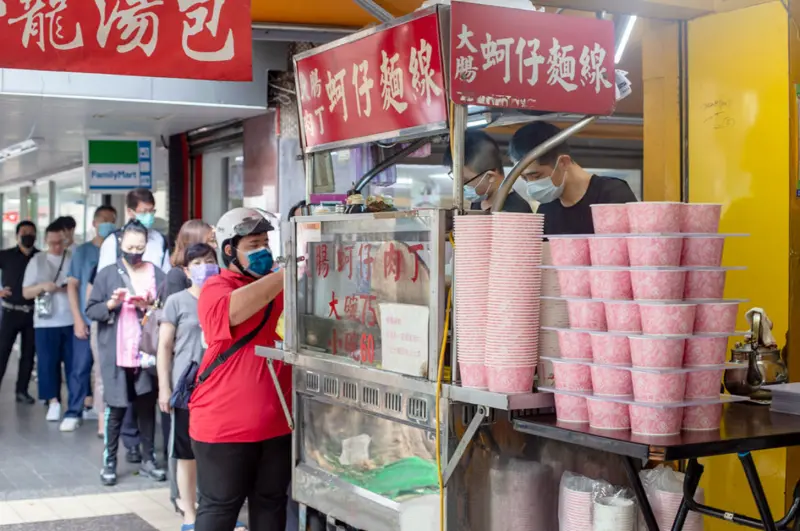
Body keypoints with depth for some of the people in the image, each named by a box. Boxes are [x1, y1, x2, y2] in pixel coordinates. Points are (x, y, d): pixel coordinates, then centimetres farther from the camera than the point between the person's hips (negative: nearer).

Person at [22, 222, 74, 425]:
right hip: (46, 322, 1)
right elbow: (26, 293, 7)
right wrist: (42, 287, -12)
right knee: (47, 364, 4)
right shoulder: (37, 260, 8)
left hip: (72, 321, -1)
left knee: (75, 367, -2)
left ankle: (74, 412, 1)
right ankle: (53, 401, 23)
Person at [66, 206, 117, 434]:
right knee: (81, 367, 1)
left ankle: (102, 412, 14)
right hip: (87, 321, -1)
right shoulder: (82, 251, 3)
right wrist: (78, 319, -4)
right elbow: (72, 286, 3)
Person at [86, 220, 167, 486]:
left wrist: (150, 307, -14)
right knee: (116, 407, 2)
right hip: (116, 352, -1)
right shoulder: (106, 274, 2)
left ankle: (148, 461, 18)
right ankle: (109, 462, 14)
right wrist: (111, 304, -17)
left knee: (147, 404, 7)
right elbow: (91, 310, 1)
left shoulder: (157, 274, 5)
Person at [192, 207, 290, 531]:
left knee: (270, 502, 16)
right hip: (226, 423, -6)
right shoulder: (216, 289, -9)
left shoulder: (279, 285, 10)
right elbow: (235, 309, -31)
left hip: (277, 421, 6)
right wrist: (287, 274, -33)